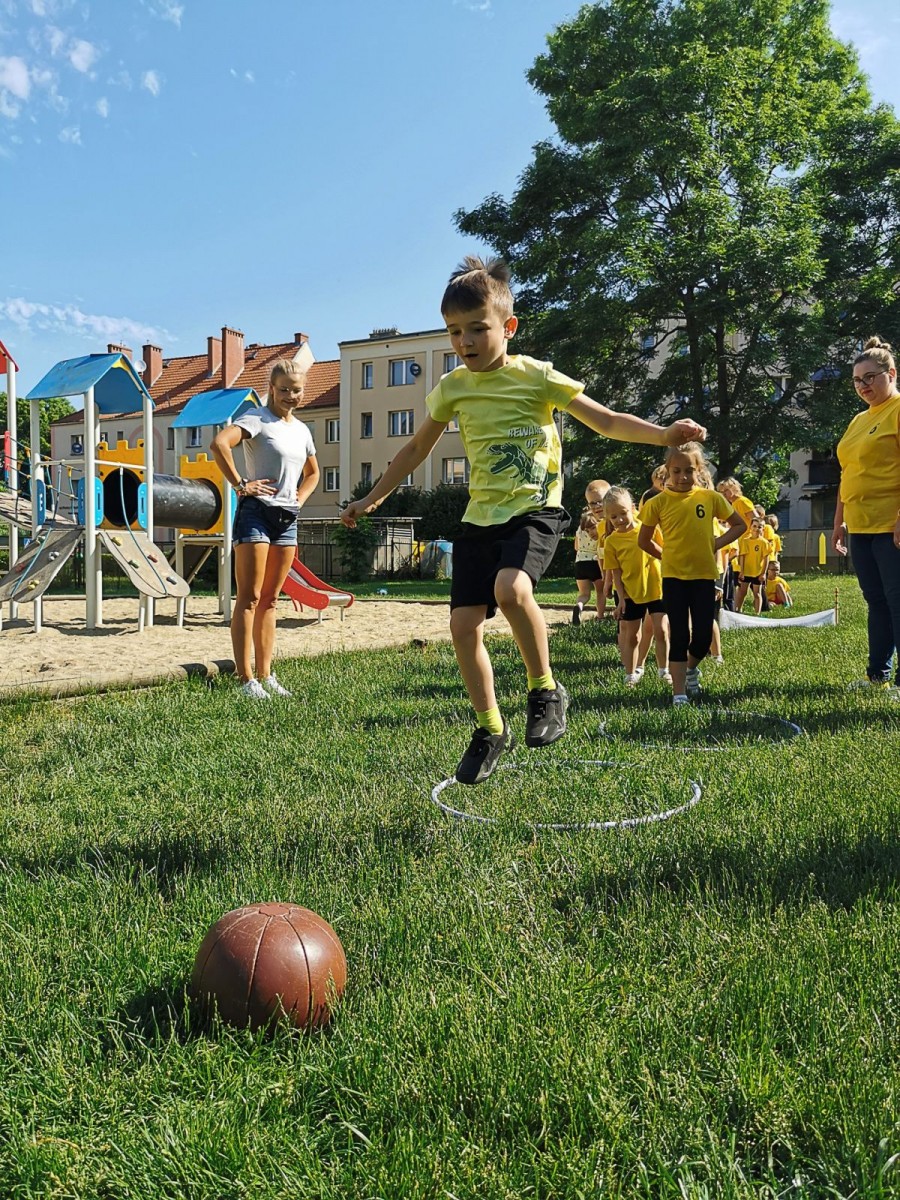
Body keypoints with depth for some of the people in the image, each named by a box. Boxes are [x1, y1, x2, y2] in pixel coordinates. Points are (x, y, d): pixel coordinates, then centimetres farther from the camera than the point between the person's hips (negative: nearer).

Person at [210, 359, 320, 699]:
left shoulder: (302, 429, 16)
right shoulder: (258, 418, -6)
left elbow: (313, 472, 31)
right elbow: (219, 443, -23)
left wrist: (301, 498, 14)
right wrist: (240, 484, -18)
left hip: (288, 518, 7)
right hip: (257, 511, -7)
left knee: (270, 599, 10)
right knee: (250, 597, -6)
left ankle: (266, 676, 15)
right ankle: (246, 679, -5)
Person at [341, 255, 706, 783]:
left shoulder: (537, 376, -5)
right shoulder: (452, 388, 7)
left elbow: (607, 422, -4)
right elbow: (417, 449, 19)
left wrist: (664, 434, -20)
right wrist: (372, 499, 22)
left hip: (535, 510, -5)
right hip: (481, 517, 5)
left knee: (511, 587, -34)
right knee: (464, 624, -2)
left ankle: (546, 689, -9)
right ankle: (491, 728, 17)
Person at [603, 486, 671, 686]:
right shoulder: (612, 541, -4)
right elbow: (616, 572, -2)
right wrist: (621, 598, -6)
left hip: (656, 589, 0)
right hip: (631, 594, 0)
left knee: (661, 631, 2)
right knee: (631, 635, 8)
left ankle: (663, 670, 17)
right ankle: (631, 674, 19)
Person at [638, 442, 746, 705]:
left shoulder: (711, 498, -1)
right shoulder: (658, 502, -3)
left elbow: (738, 525, 11)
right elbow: (644, 540, 7)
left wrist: (717, 543, -2)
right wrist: (666, 555, 2)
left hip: (704, 575, 1)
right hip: (674, 576, -1)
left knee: (703, 636, 3)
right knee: (679, 635, -1)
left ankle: (691, 669, 34)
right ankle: (679, 692, 4)